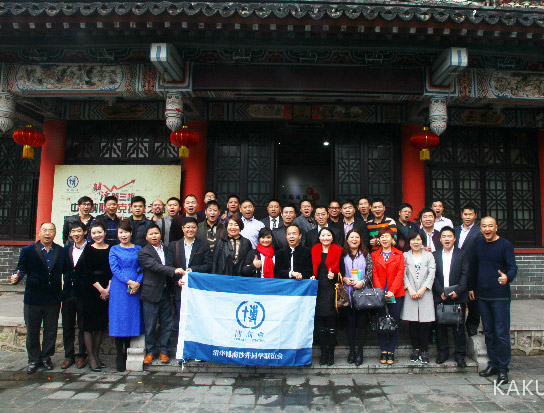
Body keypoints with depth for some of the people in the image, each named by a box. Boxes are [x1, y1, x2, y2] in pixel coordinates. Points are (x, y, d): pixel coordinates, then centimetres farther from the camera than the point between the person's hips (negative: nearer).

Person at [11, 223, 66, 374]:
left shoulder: (61, 251, 3)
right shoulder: (28, 251, -2)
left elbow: (65, 270, 6)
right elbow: (21, 269, -6)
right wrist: (16, 277, -26)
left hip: (53, 299, 1)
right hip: (33, 298, -1)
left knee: (51, 331, 12)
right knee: (32, 331, 12)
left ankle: (46, 357, 29)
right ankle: (33, 360, 28)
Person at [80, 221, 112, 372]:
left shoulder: (111, 249, 6)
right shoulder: (88, 250, 0)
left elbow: (112, 271, 3)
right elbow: (88, 273, -5)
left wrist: (108, 289, -8)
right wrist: (101, 289, -9)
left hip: (106, 291, 2)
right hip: (90, 290, -2)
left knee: (101, 324, 7)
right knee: (89, 323, -1)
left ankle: (96, 355, 18)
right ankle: (91, 357, 7)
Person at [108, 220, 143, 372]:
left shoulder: (138, 249, 10)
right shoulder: (114, 249, 6)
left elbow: (142, 269, 7)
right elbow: (114, 269, -4)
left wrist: (138, 283, -10)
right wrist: (129, 282, -14)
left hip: (136, 287, 2)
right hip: (119, 289, -2)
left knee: (132, 318, 4)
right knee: (118, 319, -1)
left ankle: (127, 353, 15)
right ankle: (119, 356, 7)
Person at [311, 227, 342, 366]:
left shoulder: (338, 251, 4)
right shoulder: (314, 251, 12)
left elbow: (341, 270, 6)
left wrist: (334, 275, -12)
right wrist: (312, 277, 2)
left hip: (331, 290, -2)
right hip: (318, 289, 3)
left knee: (331, 322, -2)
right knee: (319, 323, 3)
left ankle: (330, 353, 9)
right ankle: (323, 353, 14)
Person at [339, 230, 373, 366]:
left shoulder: (366, 255, 8)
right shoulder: (343, 255, 9)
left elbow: (370, 272, 2)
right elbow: (338, 271, 8)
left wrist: (362, 282, -13)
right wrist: (344, 279, -9)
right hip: (348, 293, 0)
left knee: (362, 321, -1)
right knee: (350, 321, 3)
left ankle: (360, 351, 7)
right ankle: (351, 350, 12)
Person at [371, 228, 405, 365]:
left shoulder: (399, 255, 6)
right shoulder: (374, 255, 8)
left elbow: (400, 274, -2)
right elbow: (374, 275, 2)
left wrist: (391, 291, -13)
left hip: (395, 294, 0)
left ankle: (391, 351, 13)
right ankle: (383, 351, 15)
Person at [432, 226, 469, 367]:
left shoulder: (462, 255, 5)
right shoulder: (434, 255, 8)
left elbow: (464, 275, -2)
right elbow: (433, 276, 3)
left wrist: (457, 291, -13)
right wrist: (441, 292, -8)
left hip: (457, 297, -1)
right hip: (439, 297, 1)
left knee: (459, 326, 2)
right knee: (440, 326, 6)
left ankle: (460, 354, 12)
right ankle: (442, 353, 18)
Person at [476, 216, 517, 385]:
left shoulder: (505, 245, -6)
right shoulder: (478, 243, 9)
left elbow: (513, 267, -12)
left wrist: (507, 277, -33)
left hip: (500, 295, -5)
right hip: (482, 295, 5)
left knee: (501, 332, -3)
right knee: (488, 332, 13)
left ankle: (503, 369, 7)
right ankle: (493, 363, 24)